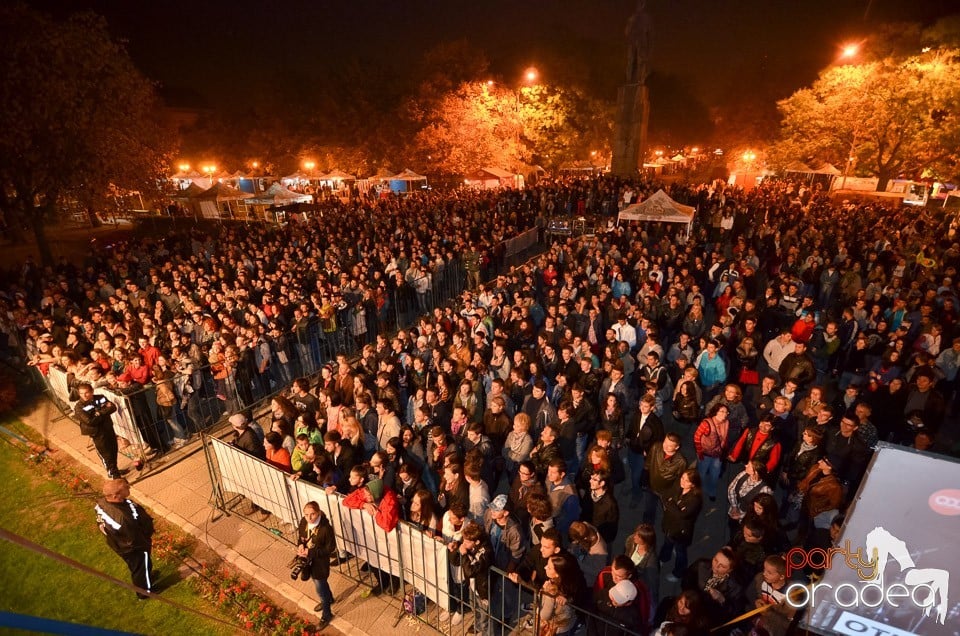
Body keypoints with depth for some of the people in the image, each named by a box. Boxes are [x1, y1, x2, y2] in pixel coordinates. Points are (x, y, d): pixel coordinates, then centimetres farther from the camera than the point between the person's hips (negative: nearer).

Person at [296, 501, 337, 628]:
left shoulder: (326, 528, -34)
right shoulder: (303, 522, -16)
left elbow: (331, 549, -24)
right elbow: (299, 535, 4)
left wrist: (310, 552, -28)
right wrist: (300, 545, -17)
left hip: (320, 562, -6)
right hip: (308, 560, 6)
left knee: (320, 589, 12)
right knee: (320, 582, 30)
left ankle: (326, 615, 38)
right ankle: (329, 599, 59)